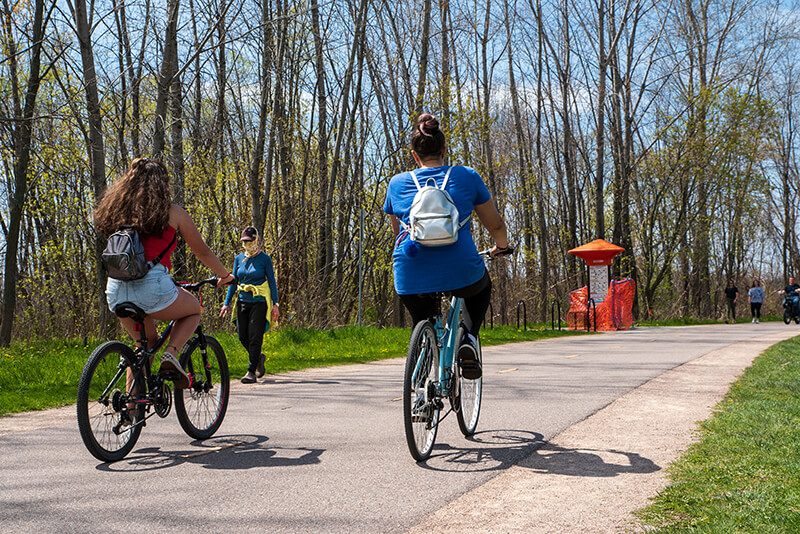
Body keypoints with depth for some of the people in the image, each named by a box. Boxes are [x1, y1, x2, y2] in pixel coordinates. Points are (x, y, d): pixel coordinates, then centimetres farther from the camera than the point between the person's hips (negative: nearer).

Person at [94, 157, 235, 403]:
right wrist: (225, 276, 30)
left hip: (116, 289, 5)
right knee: (193, 310, 25)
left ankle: (132, 404, 22)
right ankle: (171, 353, 1)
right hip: (152, 285, -5)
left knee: (146, 342, 27)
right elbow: (202, 252, 13)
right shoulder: (172, 211, 4)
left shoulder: (119, 210, 16)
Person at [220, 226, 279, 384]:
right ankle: (259, 357, 29)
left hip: (259, 302, -5)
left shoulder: (265, 259, -2)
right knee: (243, 336, 2)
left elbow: (272, 281, -1)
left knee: (254, 336, -9)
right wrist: (227, 303, 8)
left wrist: (275, 304, -7)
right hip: (243, 301, 5)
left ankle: (252, 371, -4)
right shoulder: (239, 259, 10)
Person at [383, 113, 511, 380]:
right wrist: (501, 247, 37)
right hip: (460, 272, -1)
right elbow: (496, 225, 16)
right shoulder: (466, 177, 8)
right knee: (481, 287, 35)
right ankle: (468, 339, 11)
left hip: (411, 276, 2)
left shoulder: (397, 183, 12)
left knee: (422, 328, 31)